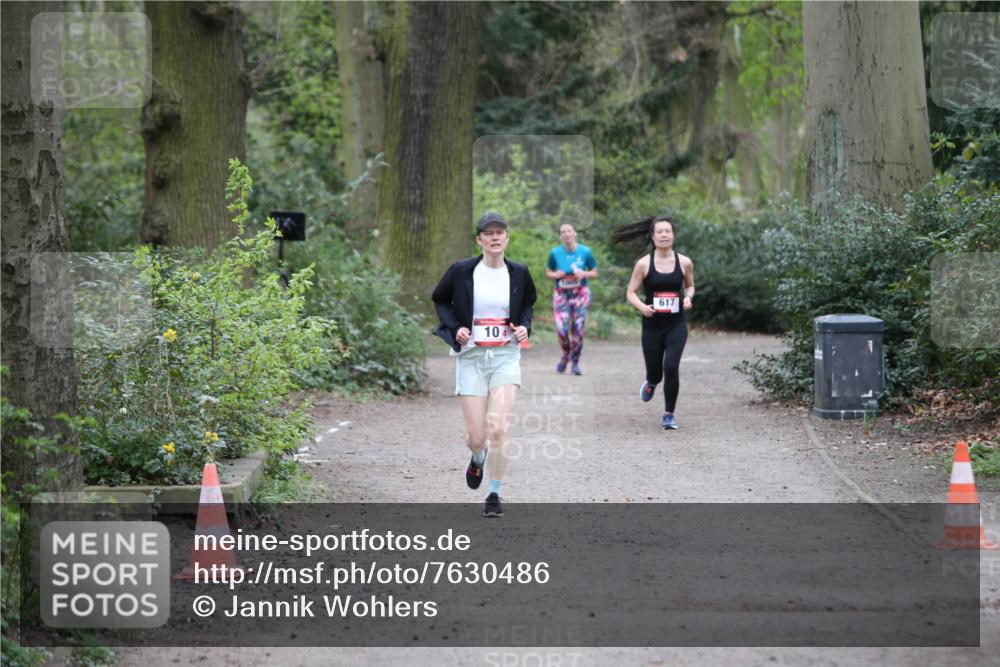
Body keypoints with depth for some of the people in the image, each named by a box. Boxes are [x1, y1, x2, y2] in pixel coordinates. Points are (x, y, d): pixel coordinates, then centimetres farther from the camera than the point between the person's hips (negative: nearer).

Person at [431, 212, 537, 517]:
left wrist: (525, 326, 2)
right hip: (471, 357, 0)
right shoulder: (461, 271, -3)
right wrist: (455, 328, -3)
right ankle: (478, 458, 39)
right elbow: (439, 300, 12)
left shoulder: (518, 273, 3)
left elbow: (528, 303, 22)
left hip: (506, 357, 0)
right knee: (476, 437, -1)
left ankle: (494, 494, 1)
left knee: (497, 428, -16)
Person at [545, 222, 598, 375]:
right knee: (561, 329, -10)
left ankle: (575, 361, 17)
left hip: (580, 293, 0)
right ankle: (565, 354, 19)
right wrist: (555, 275, -11)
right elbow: (548, 271, 10)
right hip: (561, 293, 0)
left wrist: (584, 274, -14)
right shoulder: (555, 253, -2)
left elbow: (594, 273, 6)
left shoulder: (585, 252, -3)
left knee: (578, 329, -1)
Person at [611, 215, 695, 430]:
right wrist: (641, 306, -21)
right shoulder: (644, 264, -7)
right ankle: (651, 383, 50)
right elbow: (630, 293, -1)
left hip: (676, 325, 0)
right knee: (655, 371, 9)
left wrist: (688, 297, -7)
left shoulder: (684, 262, -2)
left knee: (671, 367, -16)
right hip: (652, 325, 0)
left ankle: (669, 414, 3)